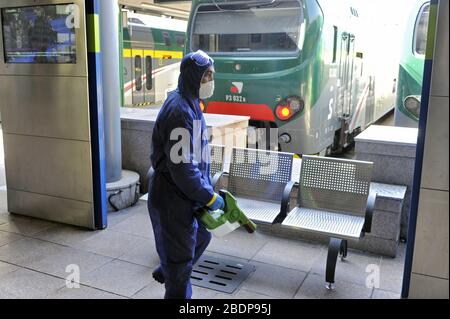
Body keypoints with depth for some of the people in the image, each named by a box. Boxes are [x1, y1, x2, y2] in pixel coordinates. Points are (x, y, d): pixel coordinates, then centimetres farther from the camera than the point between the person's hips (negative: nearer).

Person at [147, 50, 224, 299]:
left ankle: (165, 273, 49)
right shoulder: (179, 110, -25)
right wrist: (210, 197, -19)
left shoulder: (191, 104, 8)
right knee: (181, 257, 6)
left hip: (187, 195, 10)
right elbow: (182, 167, -28)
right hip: (172, 199, -10)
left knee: (201, 237, 27)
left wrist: (208, 187, 12)